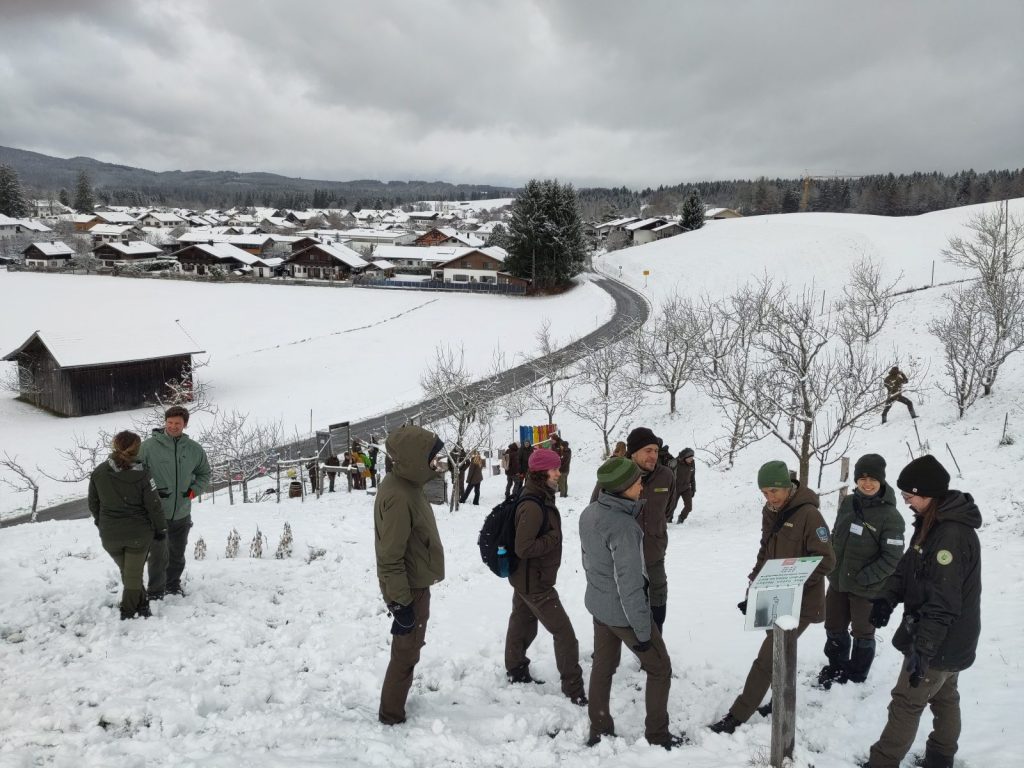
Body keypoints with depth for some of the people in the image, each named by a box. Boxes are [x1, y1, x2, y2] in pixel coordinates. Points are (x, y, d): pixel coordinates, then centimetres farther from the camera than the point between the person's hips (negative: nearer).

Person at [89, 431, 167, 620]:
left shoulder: (98, 472, -5)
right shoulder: (142, 474, -17)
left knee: (126, 572, 20)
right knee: (133, 574, 10)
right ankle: (128, 612, 16)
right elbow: (153, 506, -12)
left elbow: (93, 503, 6)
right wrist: (161, 529, 2)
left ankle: (141, 606, 29)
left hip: (109, 535, 3)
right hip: (138, 533, -3)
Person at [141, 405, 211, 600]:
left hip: (182, 513, 4)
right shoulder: (149, 446, -12)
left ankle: (173, 584, 42)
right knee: (159, 555, -7)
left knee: (177, 554, 20)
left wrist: (194, 490, 1)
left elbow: (204, 473, 16)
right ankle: (155, 592, 12)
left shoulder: (194, 449, 1)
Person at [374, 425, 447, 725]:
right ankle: (391, 715, 24)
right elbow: (390, 558, -27)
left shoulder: (406, 483, 2)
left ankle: (396, 701, 42)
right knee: (406, 652, 7)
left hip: (415, 582, 10)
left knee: (410, 647, 24)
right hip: (409, 588, -10)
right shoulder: (398, 497, -29)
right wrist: (401, 603, -22)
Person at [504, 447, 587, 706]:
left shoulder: (540, 499, 4)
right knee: (564, 634, -3)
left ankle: (516, 672, 41)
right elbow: (524, 548, -28)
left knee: (523, 624, 24)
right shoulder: (533, 506, -27)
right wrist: (553, 538, -20)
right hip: (535, 582, -10)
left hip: (526, 578, 10)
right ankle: (574, 690, 5)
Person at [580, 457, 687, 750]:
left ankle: (599, 731, 31)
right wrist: (641, 629, -18)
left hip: (598, 605, 7)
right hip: (624, 611, -7)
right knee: (659, 669, 13)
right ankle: (657, 734, 24)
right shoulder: (623, 526, -29)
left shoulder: (589, 514, -5)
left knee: (603, 667, 19)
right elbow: (629, 583, -25)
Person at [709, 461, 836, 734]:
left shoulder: (808, 514, -20)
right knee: (778, 653, 19)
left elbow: (826, 560, -18)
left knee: (766, 659, -4)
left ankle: (737, 716, 3)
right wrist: (754, 584, 5)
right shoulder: (770, 512, 4)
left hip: (801, 602, -7)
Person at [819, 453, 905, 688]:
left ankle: (856, 678, 34)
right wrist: (831, 567, 6)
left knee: (862, 634, 14)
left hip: (867, 589, -5)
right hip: (838, 582, 5)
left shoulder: (890, 516, -19)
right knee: (834, 629, 19)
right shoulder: (848, 503, -2)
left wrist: (864, 578, -19)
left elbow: (892, 557, -18)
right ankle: (836, 669, 41)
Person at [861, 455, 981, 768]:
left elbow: (943, 602, -30)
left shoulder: (952, 535, -29)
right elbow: (908, 568, 8)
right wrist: (886, 598, -9)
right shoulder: (933, 523, 3)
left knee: (906, 703, 2)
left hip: (940, 643, -9)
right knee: (944, 697, 22)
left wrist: (922, 648, -27)